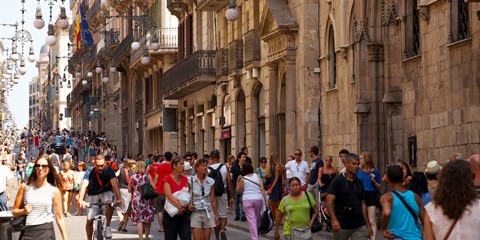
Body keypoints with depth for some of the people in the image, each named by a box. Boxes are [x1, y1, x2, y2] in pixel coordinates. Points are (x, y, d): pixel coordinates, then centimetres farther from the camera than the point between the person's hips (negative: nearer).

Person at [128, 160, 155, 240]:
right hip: (147, 199, 0)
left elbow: (129, 190, 6)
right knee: (147, 219, 13)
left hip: (136, 199, 0)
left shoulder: (132, 177, 0)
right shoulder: (148, 176, -4)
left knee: (138, 220, 2)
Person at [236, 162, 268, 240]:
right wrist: (265, 200, -2)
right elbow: (262, 189, -2)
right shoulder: (257, 176, 5)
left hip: (247, 200, -2)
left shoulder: (242, 179, 1)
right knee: (257, 219, 17)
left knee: (251, 220, -4)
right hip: (258, 199, 2)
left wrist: (237, 181, 16)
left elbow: (238, 191, 9)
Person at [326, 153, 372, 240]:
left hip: (359, 226, 4)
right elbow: (329, 201, -15)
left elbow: (363, 204, 16)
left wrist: (368, 224, 12)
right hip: (341, 226, -4)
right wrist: (334, 219, -29)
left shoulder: (359, 182, 10)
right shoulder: (338, 181, -6)